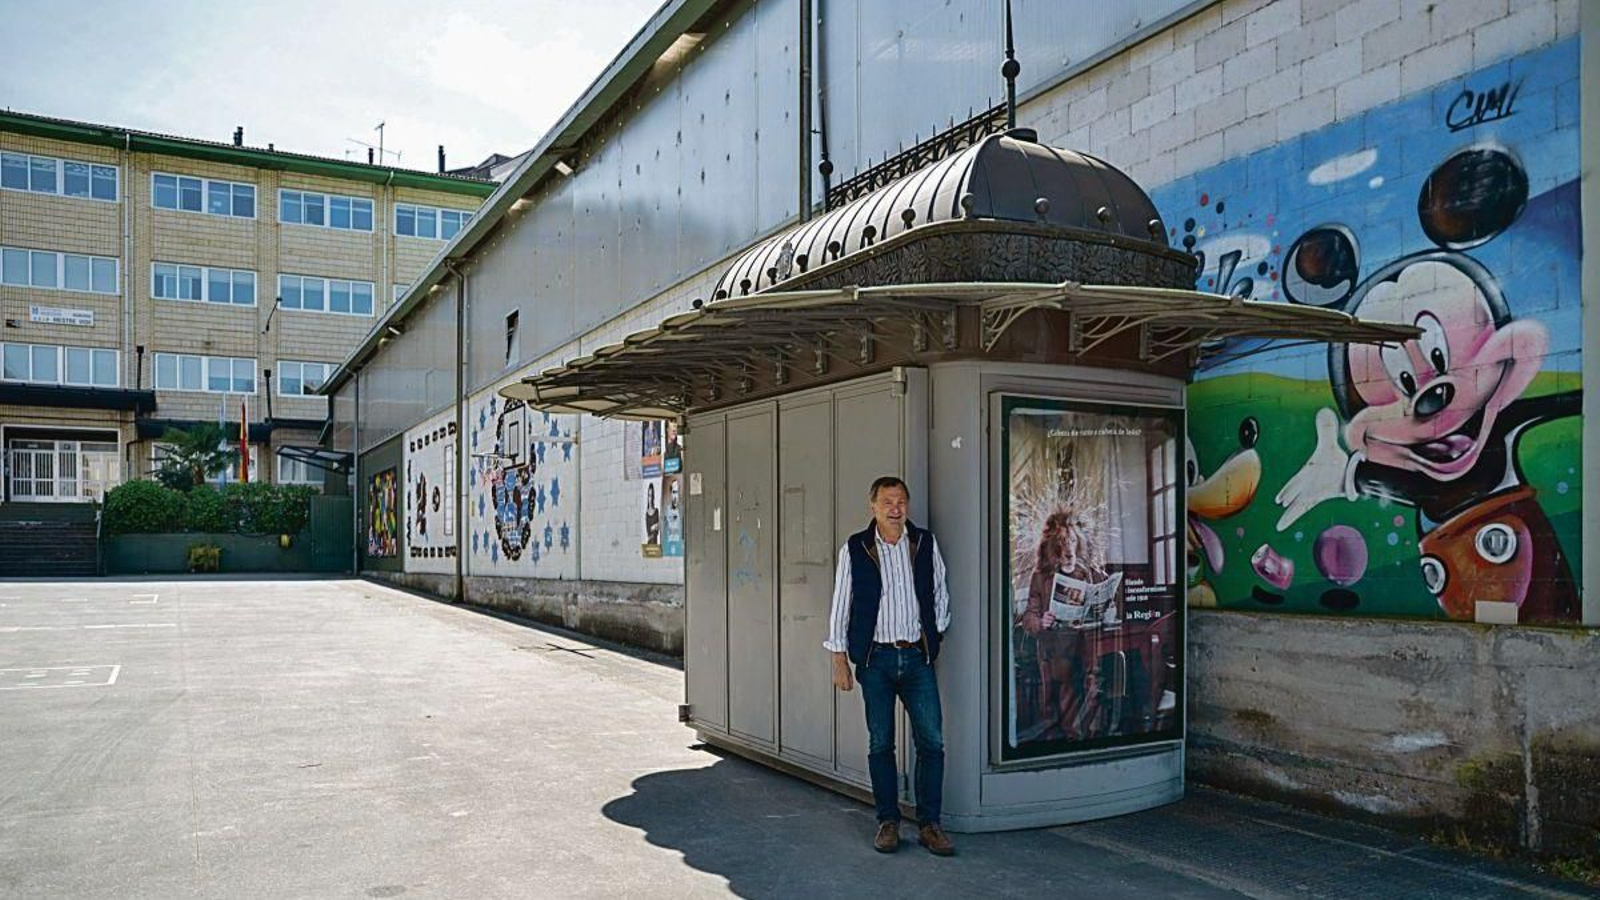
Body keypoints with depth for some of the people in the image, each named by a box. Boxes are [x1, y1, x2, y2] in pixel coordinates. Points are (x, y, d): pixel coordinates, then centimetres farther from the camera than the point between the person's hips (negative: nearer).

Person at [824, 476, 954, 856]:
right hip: (876, 658, -1)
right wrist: (839, 661, 0)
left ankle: (929, 824, 10)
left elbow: (940, 593, 16)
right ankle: (888, 821, 17)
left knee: (932, 740, -2)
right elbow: (841, 606, 1)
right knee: (880, 743, 5)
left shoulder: (925, 543, 4)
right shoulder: (854, 549, -1)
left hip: (917, 656, 2)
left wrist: (935, 633, 11)